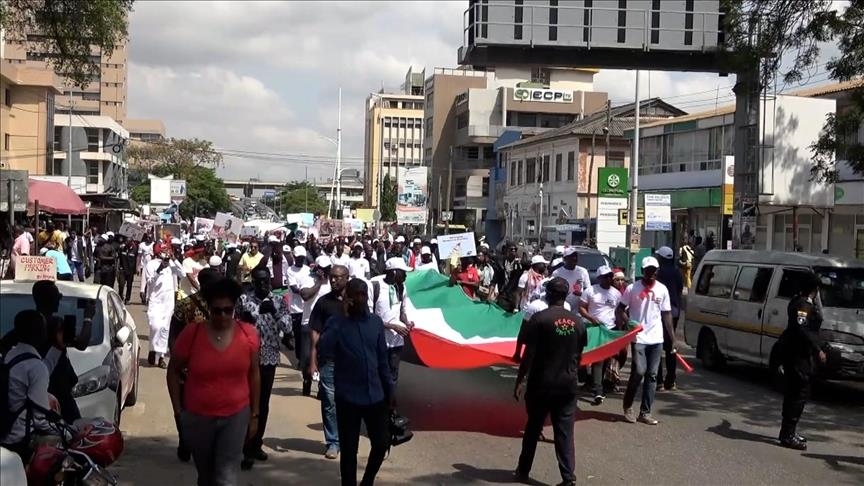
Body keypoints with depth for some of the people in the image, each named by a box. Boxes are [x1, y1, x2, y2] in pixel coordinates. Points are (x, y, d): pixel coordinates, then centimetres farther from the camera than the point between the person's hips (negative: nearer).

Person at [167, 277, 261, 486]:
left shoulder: (248, 334, -9)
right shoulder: (191, 333, -13)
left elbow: (254, 374, 3)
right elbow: (174, 371, 0)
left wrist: (254, 414, 5)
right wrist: (178, 410, -2)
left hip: (236, 416, 0)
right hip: (198, 417, 0)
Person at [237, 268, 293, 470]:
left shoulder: (278, 301, 3)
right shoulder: (244, 299, -3)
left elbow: (287, 328, -7)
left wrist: (274, 310, -21)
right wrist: (243, 320, -18)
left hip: (269, 358, 3)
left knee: (263, 403, 12)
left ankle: (256, 444, 25)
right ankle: (247, 450, -1)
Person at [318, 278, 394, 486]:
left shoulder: (376, 322, 6)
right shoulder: (337, 322, -6)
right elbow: (324, 348, -25)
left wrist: (390, 390, 12)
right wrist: (342, 317, -23)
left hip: (375, 395, 4)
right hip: (348, 398, -4)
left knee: (382, 443, 9)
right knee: (349, 450, 3)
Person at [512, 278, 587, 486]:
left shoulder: (540, 318, -11)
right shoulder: (577, 322, 4)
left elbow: (529, 354, -12)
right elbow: (578, 356, 10)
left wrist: (520, 381, -5)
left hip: (541, 383, -3)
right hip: (567, 384, 3)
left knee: (533, 428, 12)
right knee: (565, 432, 5)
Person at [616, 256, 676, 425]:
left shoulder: (662, 289, 5)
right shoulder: (632, 288, -3)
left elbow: (666, 314, 11)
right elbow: (621, 309, 3)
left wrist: (672, 337, 8)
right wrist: (629, 322, -16)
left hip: (656, 339, 3)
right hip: (639, 338, -3)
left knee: (652, 375, 4)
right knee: (639, 371, -11)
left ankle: (645, 413, 11)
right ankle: (628, 406, 11)